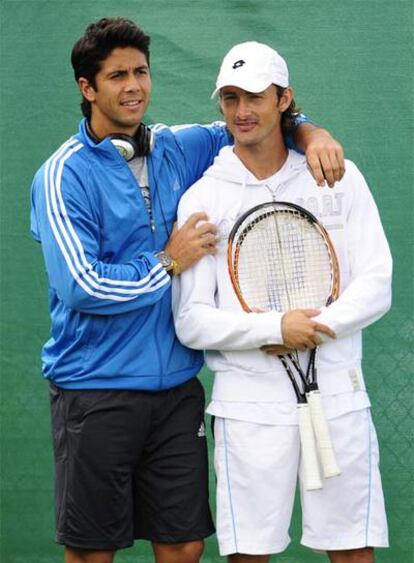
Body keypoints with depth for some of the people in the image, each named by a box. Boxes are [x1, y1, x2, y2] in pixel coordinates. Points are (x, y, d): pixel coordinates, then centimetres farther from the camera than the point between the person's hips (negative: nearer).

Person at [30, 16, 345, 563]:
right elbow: (83, 287, -20)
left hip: (177, 389, 5)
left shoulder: (179, 148, 7)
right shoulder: (63, 176, -10)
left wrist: (308, 132, 3)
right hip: (97, 391, -5)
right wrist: (170, 262, -10)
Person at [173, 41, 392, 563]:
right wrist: (275, 328, -16)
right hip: (249, 401, -1)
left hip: (337, 396, 1)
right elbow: (190, 321, -3)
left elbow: (376, 285, 2)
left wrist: (312, 330, -14)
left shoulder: (339, 177, 6)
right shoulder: (202, 198, 2)